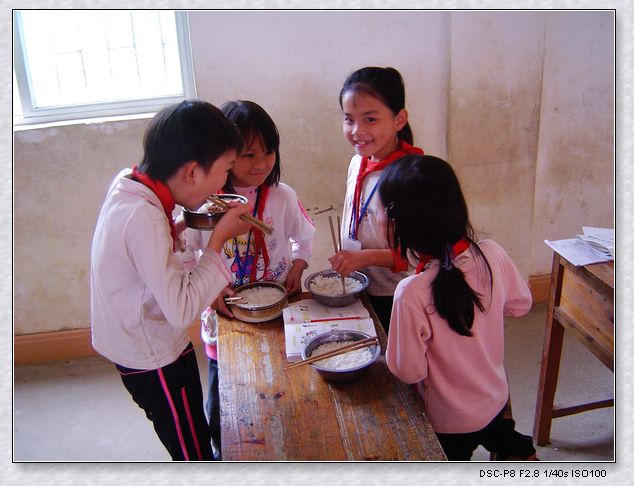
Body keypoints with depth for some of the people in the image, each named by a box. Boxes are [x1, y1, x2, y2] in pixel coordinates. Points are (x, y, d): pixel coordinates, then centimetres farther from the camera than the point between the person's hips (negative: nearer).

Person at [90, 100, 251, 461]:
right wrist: (218, 239, -27)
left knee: (194, 440, 27)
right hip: (155, 360, -8)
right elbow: (181, 310, -32)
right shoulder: (144, 219, -33)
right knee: (194, 455, 12)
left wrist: (182, 226, -6)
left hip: (137, 346, 9)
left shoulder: (128, 186, -6)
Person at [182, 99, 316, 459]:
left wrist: (297, 267, -8)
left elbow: (305, 236, 8)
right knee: (223, 403, 18)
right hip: (225, 318, -1)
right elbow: (183, 257, -5)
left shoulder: (283, 196, -9)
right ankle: (225, 456, 48)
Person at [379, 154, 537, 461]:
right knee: (497, 435, 34)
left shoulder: (412, 292, -35)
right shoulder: (493, 254, -21)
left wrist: (391, 351, -5)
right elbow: (520, 305, -2)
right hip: (497, 399, 4)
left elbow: (409, 372, -23)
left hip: (448, 424, -4)